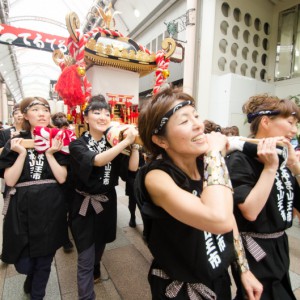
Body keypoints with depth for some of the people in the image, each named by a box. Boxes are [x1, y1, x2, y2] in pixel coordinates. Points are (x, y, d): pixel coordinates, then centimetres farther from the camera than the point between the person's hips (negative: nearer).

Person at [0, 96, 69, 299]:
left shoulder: (57, 142, 0)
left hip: (50, 208, 0)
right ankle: (32, 276, 47)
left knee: (44, 261, 14)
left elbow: (62, 178, -8)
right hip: (23, 209, 0)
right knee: (23, 264, 9)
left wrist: (50, 154, -17)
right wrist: (22, 153, -17)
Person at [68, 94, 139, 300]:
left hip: (107, 202, 5)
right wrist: (126, 141, -36)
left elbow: (132, 167, -10)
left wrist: (134, 143, -19)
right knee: (86, 258, 2)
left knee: (99, 246, 26)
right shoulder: (78, 144, -12)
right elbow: (97, 160, -32)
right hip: (85, 205, -4)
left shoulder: (112, 143, -1)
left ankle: (95, 270, 57)